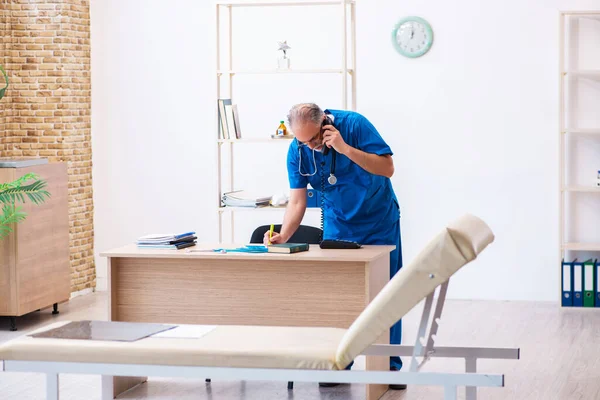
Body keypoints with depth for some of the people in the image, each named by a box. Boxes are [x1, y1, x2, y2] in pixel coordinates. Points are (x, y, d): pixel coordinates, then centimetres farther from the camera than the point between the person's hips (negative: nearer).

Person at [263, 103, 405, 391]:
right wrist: (283, 236, -34)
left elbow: (387, 169, -28)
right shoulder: (297, 151, -16)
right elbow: (297, 201, -17)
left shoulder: (354, 125, -24)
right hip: (338, 225, 2)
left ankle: (390, 365, 8)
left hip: (379, 221, -2)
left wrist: (345, 148, -37)